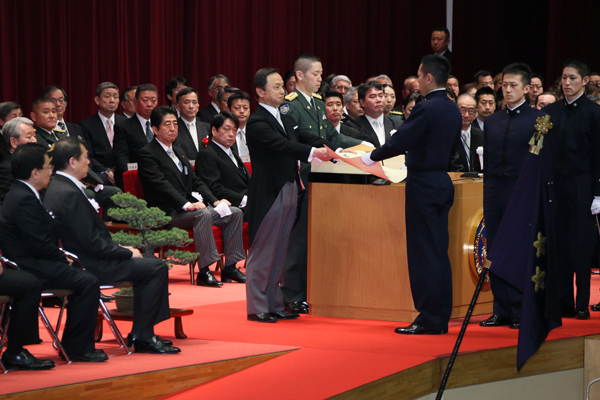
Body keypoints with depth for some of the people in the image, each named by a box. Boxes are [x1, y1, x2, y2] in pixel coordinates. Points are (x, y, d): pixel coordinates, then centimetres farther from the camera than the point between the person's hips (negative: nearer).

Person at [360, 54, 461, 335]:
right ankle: (441, 317, 14)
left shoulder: (425, 109, -17)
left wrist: (372, 157, -4)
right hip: (443, 181, 9)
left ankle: (429, 319, -4)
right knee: (439, 253, 11)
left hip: (423, 185, -9)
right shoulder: (453, 109, 9)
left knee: (424, 253, -5)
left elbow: (399, 142, -19)